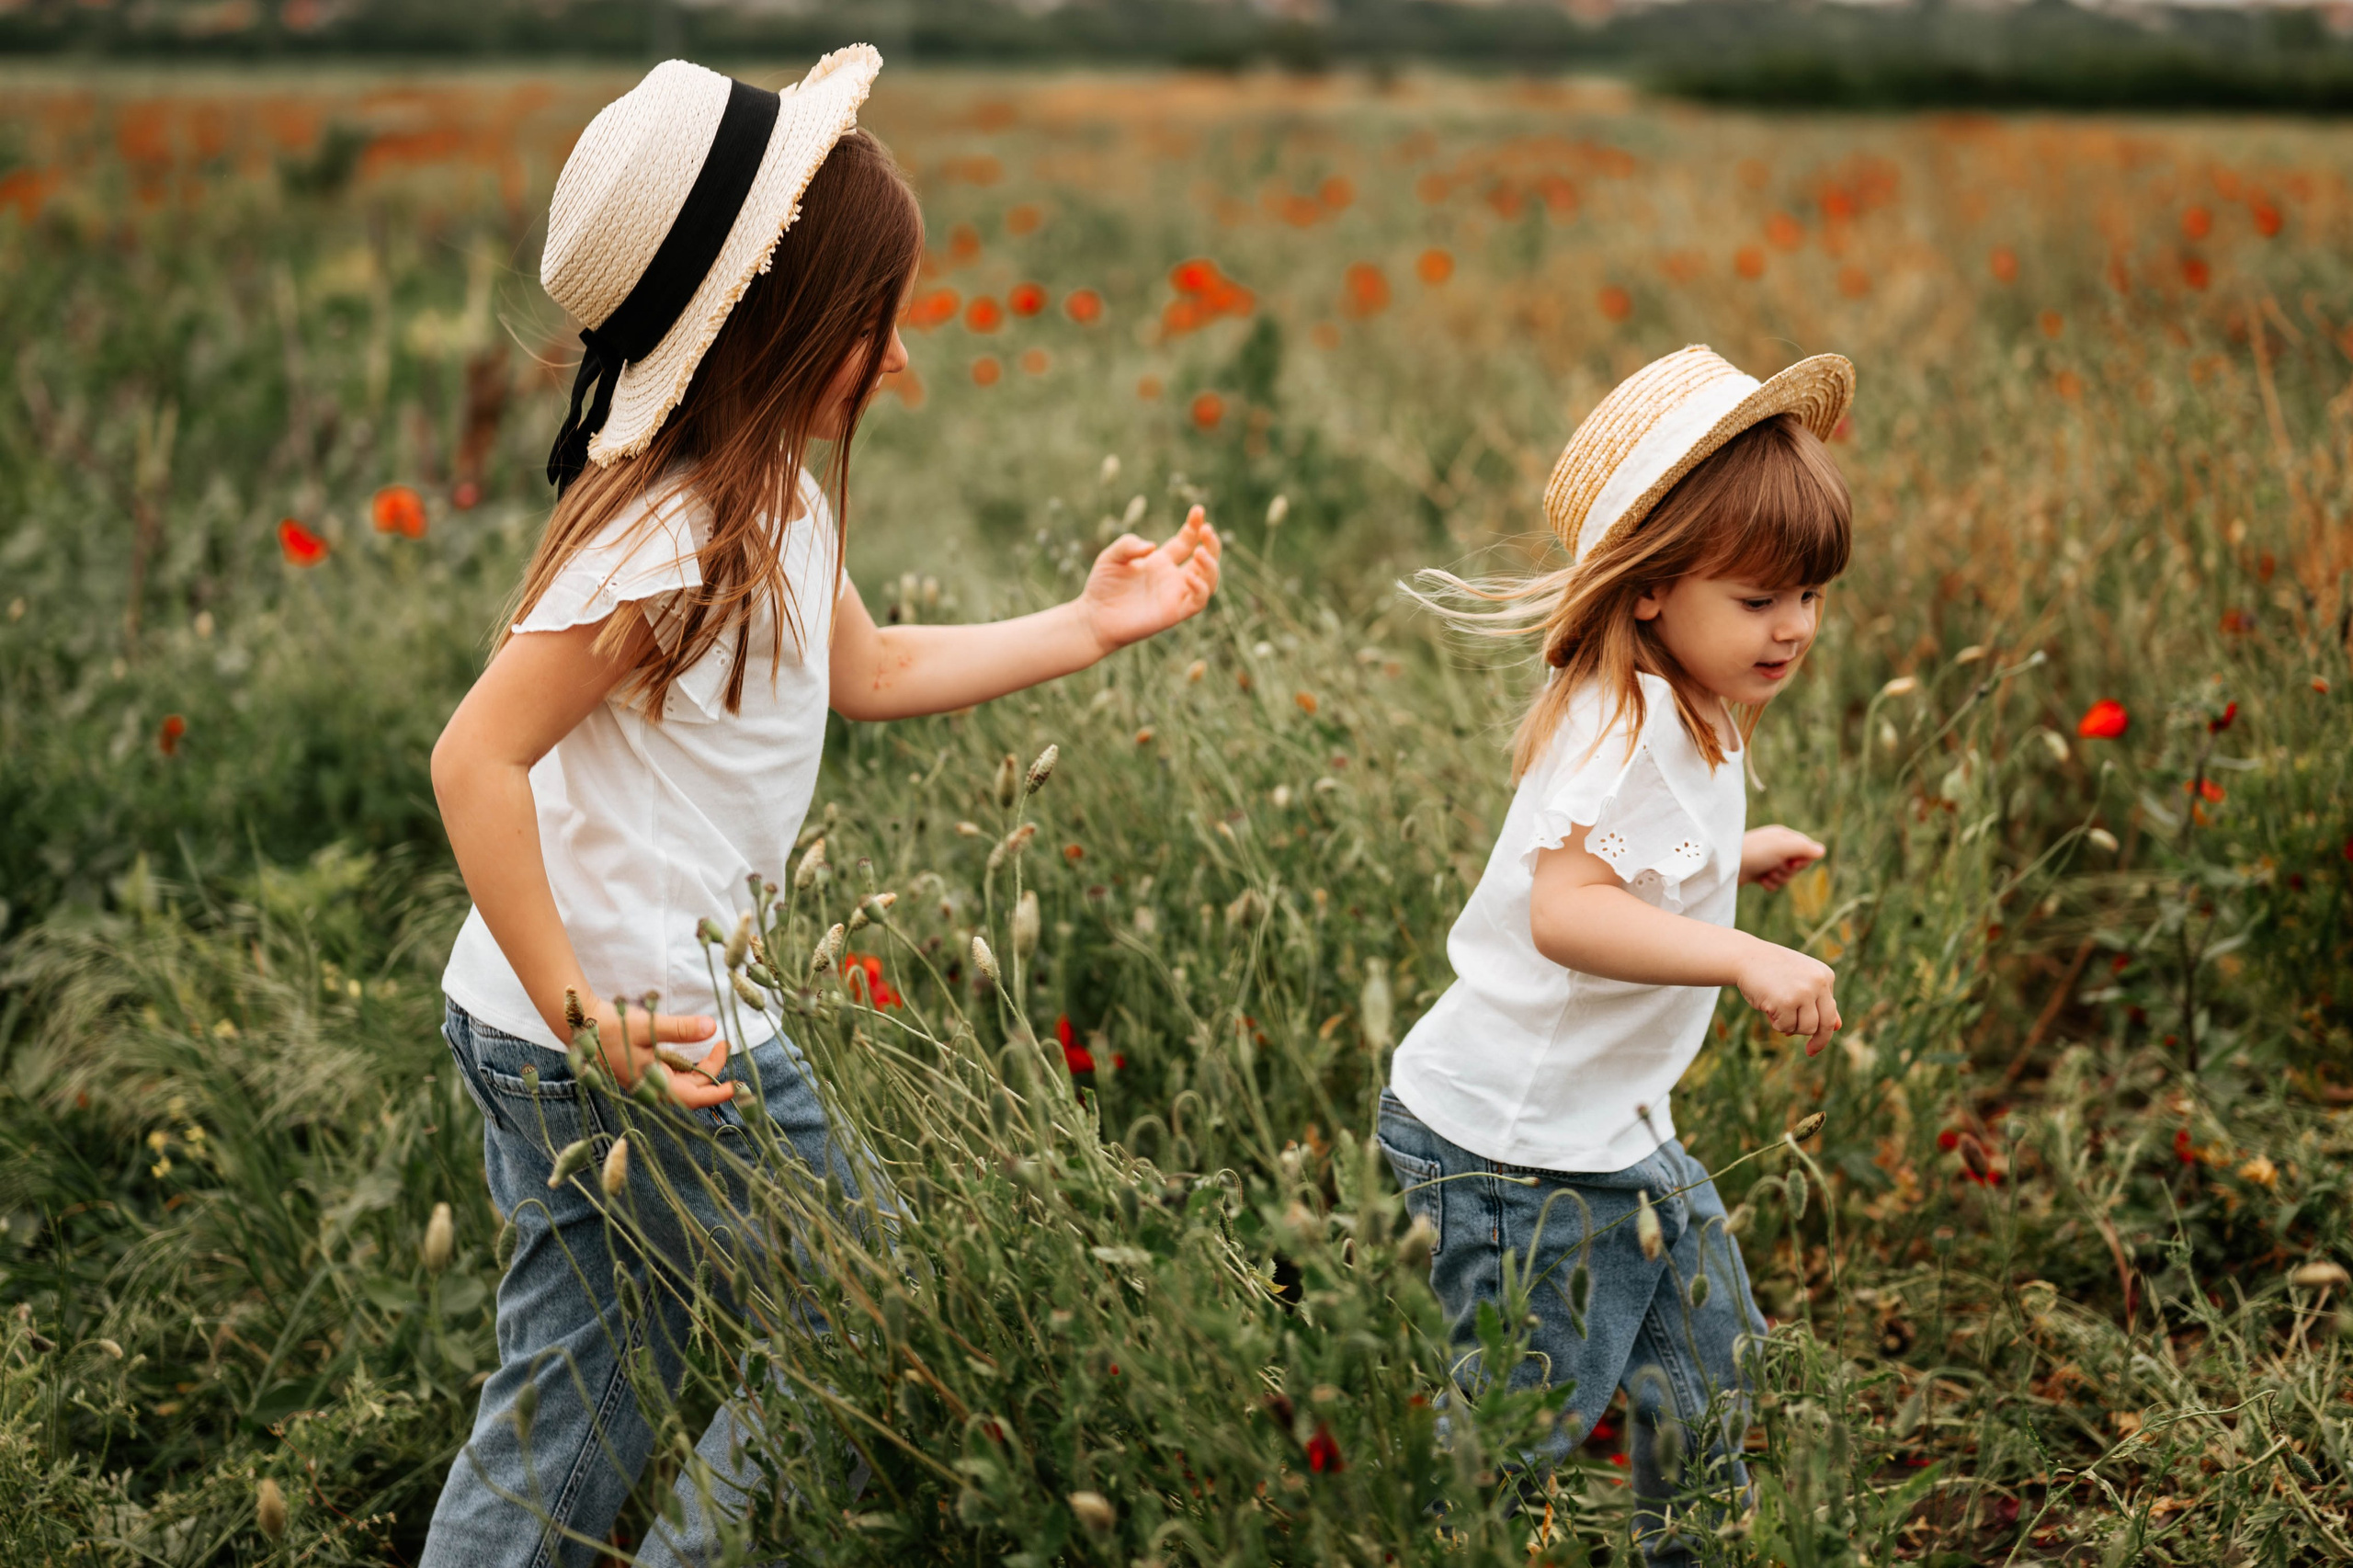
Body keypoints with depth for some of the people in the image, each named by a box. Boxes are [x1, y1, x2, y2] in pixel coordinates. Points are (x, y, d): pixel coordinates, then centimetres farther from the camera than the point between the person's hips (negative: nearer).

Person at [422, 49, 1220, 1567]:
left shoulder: (774, 498, 8)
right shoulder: (671, 542, -23)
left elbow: (865, 669, 23)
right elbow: (475, 761, -24)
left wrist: (1089, 627, 23)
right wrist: (585, 1016, -25)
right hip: (642, 1041, -9)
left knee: (572, 1410, 17)